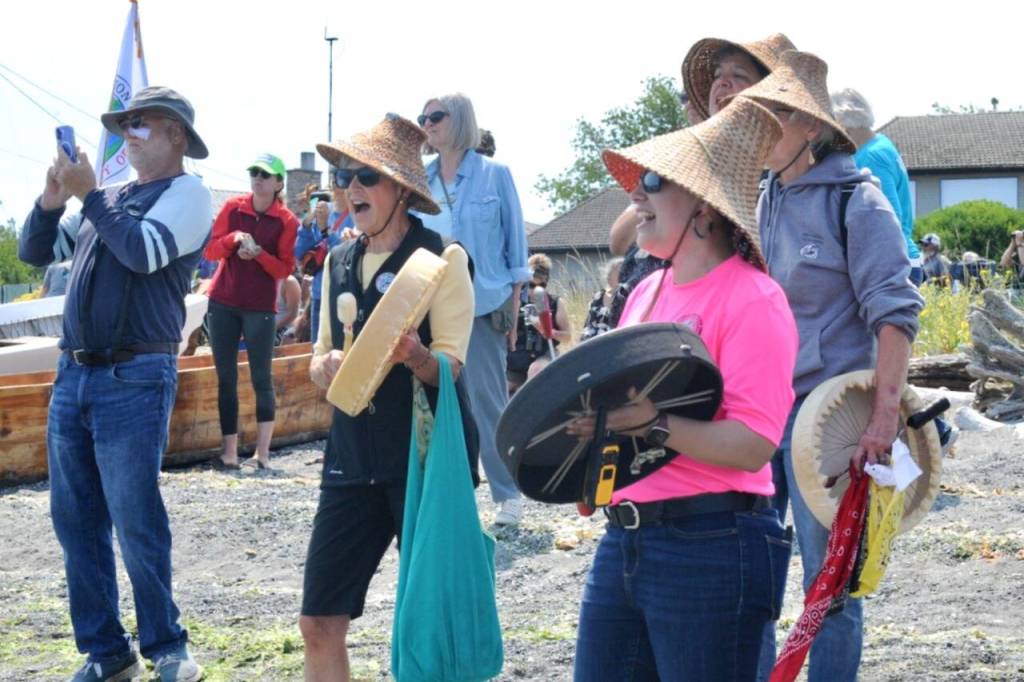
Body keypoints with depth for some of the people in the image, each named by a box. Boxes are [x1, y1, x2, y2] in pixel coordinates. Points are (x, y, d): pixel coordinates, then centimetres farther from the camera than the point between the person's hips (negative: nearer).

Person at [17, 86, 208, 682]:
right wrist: (53, 198, 3)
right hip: (74, 375, 7)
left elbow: (145, 252, -18)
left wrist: (88, 194, -9)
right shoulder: (110, 198, 18)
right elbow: (35, 253, 19)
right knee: (75, 521, 7)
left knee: (136, 523, -6)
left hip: (135, 379, -7)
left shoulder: (187, 193, -1)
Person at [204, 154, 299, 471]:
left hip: (261, 308, -3)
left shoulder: (286, 221, -3)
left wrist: (258, 253, -20)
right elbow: (210, 250, 3)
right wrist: (233, 239, -15)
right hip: (223, 302, 3)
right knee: (226, 378, 2)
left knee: (261, 377, -6)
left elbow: (285, 269, -4)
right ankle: (229, 452, 5)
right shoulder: (233, 207, 4)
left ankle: (263, 452, -3)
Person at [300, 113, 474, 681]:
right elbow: (320, 360, 15)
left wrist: (415, 357, -34)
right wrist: (326, 367, -8)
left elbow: (452, 368, -12)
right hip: (351, 460, 5)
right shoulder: (339, 261, 11)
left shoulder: (441, 259, -7)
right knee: (319, 623, 2)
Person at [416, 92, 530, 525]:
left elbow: (515, 240, 2)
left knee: (487, 400, -2)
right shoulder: (419, 180, 8)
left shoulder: (493, 175, -1)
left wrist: (513, 304, -2)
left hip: (483, 304, -4)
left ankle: (508, 494, 7)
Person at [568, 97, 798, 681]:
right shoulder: (647, 292, 13)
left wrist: (653, 423, -28)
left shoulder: (751, 298, -10)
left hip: (710, 548, -8)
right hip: (623, 541, 8)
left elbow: (752, 446, -18)